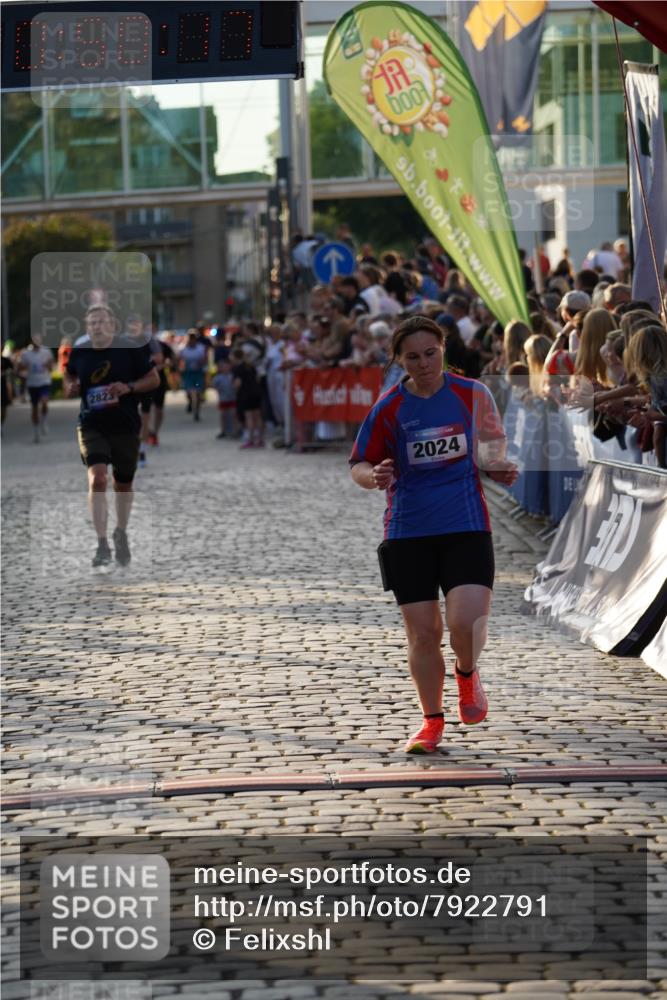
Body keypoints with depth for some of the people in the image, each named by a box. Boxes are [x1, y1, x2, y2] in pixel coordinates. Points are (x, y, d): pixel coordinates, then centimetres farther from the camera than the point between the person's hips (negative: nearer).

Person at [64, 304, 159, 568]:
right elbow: (69, 374, 20)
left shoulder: (131, 350, -7)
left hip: (126, 427, 0)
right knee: (97, 478, -19)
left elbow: (154, 379, -1)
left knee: (123, 484, 14)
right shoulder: (79, 352, 0)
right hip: (92, 426, 0)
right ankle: (102, 545, -20)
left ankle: (121, 534, 40)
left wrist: (129, 387, -18)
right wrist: (70, 386, -4)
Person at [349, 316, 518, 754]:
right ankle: (432, 720, 21)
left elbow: (492, 450, 16)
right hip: (408, 533, 1)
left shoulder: (472, 394, 1)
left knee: (466, 622, -16)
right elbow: (359, 467, 4)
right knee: (423, 633, 2)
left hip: (466, 526, -1)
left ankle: (467, 674, 19)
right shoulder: (389, 408, -1)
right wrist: (374, 477, -19)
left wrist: (501, 469, -7)